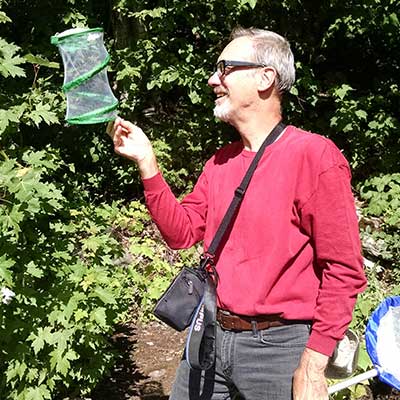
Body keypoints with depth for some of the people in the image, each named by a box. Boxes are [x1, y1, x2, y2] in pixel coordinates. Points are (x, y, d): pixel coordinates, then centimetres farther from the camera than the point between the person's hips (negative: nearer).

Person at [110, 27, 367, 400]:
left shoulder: (314, 155, -13)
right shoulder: (220, 162, 9)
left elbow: (344, 270, -14)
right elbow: (183, 232, 8)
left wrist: (313, 366, -17)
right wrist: (146, 162, -1)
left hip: (277, 346, -6)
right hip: (211, 339, 6)